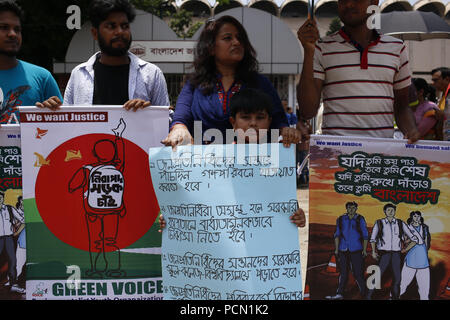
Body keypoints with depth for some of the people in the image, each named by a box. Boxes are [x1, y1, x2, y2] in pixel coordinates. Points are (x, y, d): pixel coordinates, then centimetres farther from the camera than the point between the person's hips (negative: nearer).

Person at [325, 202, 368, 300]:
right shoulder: (341, 219, 9)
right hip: (343, 250, 3)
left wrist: (364, 249, -2)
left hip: (356, 250, -3)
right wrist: (336, 249, 6)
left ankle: (364, 293, 7)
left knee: (358, 273, -2)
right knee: (343, 273, 6)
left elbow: (365, 235, 4)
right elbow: (337, 234, 11)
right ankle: (339, 294, 8)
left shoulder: (360, 219, 2)